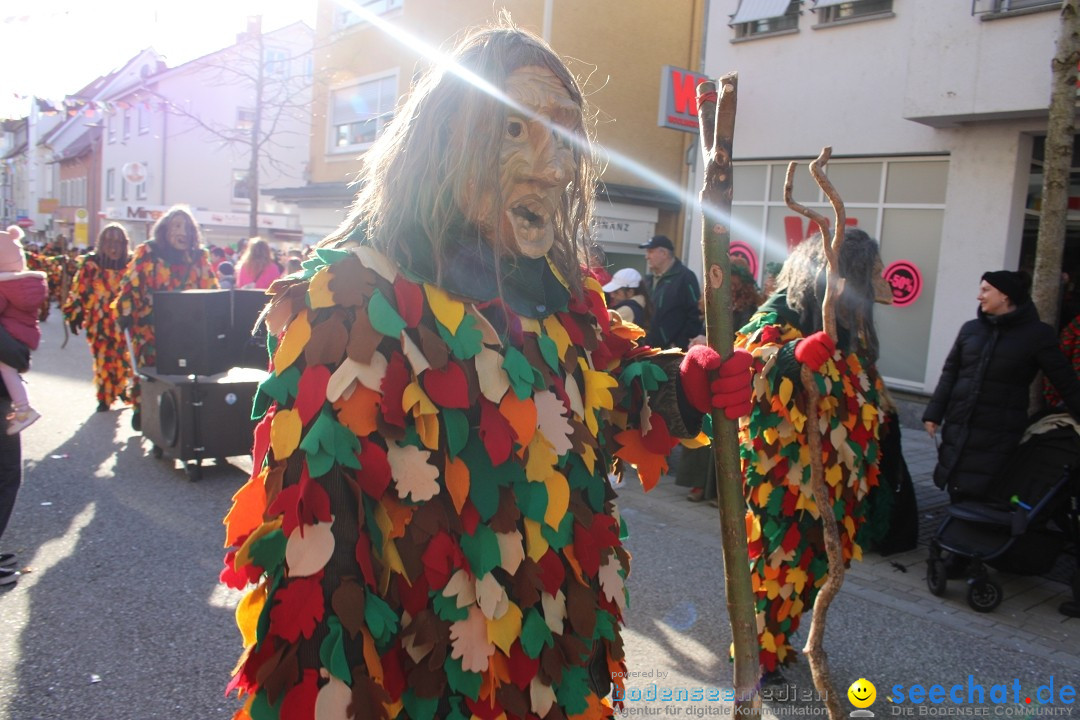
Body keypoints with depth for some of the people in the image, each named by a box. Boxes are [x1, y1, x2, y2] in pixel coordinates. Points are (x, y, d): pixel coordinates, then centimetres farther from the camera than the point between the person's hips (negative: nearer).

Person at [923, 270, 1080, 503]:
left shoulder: (1037, 334, -3)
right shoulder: (970, 329, 9)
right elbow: (950, 373, 11)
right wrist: (934, 413, 4)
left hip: (998, 436, -4)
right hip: (958, 429, 4)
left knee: (982, 501, -6)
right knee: (957, 495, 8)